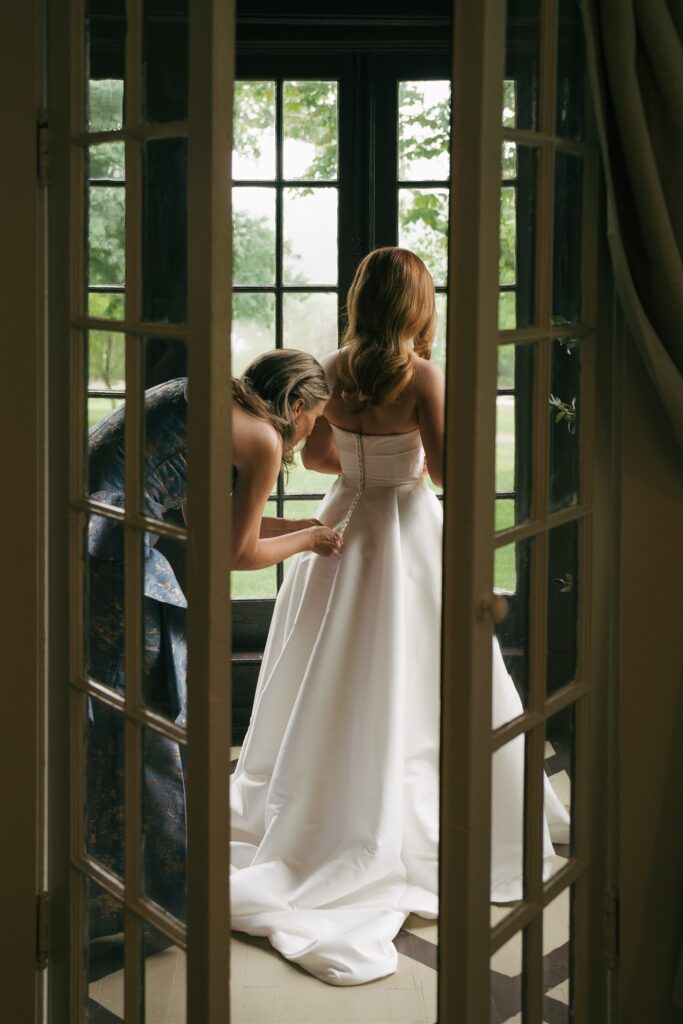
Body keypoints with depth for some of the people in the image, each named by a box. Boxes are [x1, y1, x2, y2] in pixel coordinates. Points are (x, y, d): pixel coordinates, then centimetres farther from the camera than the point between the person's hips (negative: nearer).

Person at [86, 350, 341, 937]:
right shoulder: (262, 438, -5)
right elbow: (238, 553, 3)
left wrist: (299, 527, 36)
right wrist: (306, 540, 21)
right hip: (108, 552, -9)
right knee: (144, 719, 4)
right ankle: (162, 887, 17)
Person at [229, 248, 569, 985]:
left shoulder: (332, 371, -1)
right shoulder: (421, 377, -17)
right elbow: (446, 468, -19)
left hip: (344, 522, 6)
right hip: (407, 531, -5)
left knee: (329, 686, 17)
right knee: (407, 689, 4)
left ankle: (309, 810, 28)